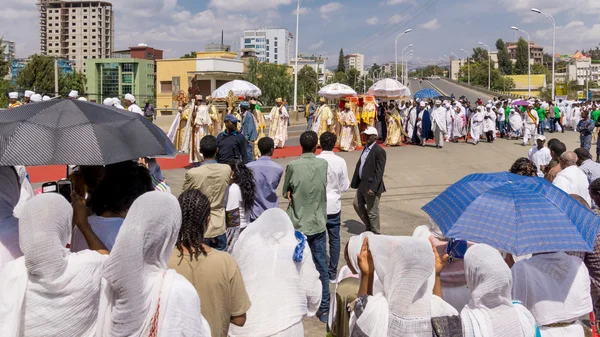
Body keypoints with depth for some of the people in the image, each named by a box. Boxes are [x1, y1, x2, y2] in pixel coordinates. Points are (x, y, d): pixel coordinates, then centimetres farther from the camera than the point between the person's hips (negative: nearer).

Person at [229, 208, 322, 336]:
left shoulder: (245, 240, 8)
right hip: (284, 324, -1)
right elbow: (310, 288, 4)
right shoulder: (298, 245, 5)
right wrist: (311, 309, 24)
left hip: (245, 324, 1)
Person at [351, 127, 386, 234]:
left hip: (371, 186, -9)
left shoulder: (379, 151, -17)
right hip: (362, 184, 9)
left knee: (372, 212, 3)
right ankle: (369, 227, 35)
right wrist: (355, 181, 14)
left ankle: (376, 233, 22)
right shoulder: (366, 148, 10)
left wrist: (373, 188, -26)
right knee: (357, 204, 19)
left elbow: (379, 172, -21)